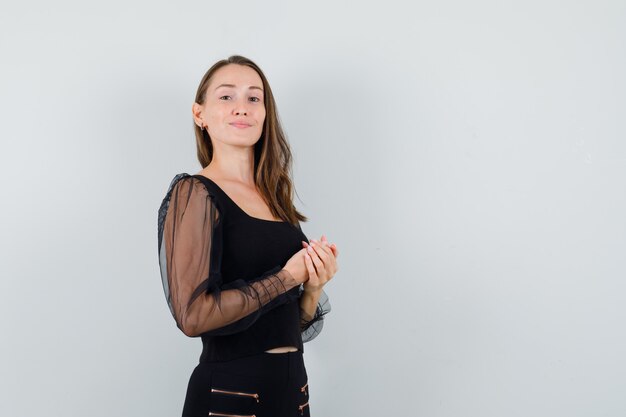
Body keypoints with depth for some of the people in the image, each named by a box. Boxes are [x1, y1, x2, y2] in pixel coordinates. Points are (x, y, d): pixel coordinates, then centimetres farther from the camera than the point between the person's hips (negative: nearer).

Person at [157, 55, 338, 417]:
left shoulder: (275, 198, 8)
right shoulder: (195, 193, -11)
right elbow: (194, 314, -22)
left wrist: (314, 285, -6)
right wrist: (287, 276, -15)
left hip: (293, 383, 6)